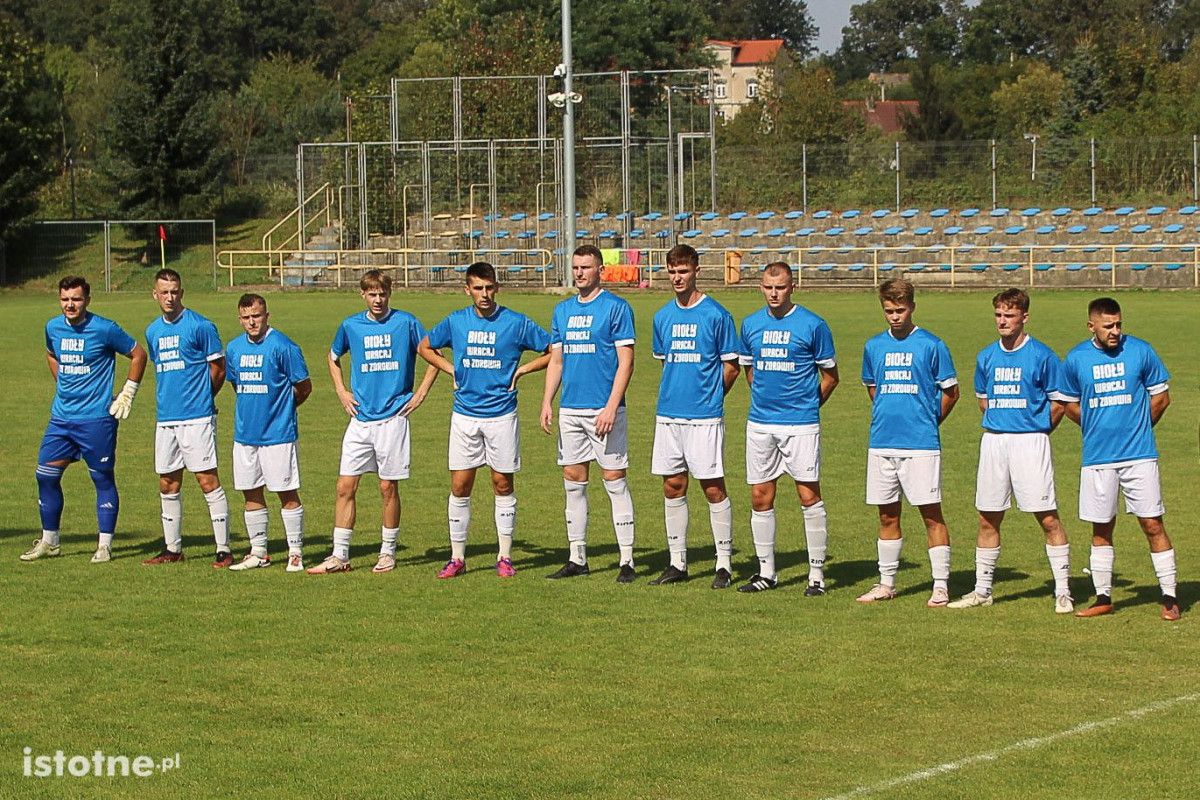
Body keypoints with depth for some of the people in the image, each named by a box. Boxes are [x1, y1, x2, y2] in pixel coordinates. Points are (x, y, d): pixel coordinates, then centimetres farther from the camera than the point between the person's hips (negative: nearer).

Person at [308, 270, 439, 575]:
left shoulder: (406, 323, -2)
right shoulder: (351, 325, 7)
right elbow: (333, 357, 24)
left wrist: (421, 393, 0)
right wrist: (341, 391, 12)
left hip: (392, 416, -3)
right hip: (360, 419, 3)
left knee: (388, 487, 2)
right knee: (346, 487, -1)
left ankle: (388, 553, 14)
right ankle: (339, 556, 3)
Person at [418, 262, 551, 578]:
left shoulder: (516, 323, -4)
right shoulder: (456, 322, 3)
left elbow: (553, 351, 4)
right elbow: (425, 347, 20)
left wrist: (521, 370, -3)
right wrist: (451, 370, 8)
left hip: (502, 415, -2)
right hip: (465, 415, 2)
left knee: (503, 484, 3)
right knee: (460, 486, 1)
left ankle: (505, 557, 11)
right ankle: (457, 557, 7)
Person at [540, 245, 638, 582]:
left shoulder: (616, 308, -5)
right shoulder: (563, 310, 14)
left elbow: (625, 362, -9)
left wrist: (611, 407, -16)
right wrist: (547, 402, 5)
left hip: (603, 410, -6)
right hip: (569, 409, 6)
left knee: (614, 481, -4)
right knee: (573, 481, 8)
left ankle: (627, 561, -1)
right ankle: (577, 558, 15)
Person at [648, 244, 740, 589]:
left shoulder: (716, 315, -5)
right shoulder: (663, 317, 11)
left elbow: (731, 366, 0)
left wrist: (709, 397, 2)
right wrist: (675, 393, 13)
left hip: (705, 416, -5)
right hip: (669, 414, 5)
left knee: (713, 488, -3)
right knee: (673, 488, 8)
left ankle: (724, 564, 3)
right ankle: (677, 563, 15)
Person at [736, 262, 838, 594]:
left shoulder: (812, 325, -5)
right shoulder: (751, 324, 8)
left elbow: (830, 376, 4)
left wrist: (807, 405, 7)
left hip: (800, 425, -4)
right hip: (760, 423, 4)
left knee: (809, 496, -5)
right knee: (760, 498, 6)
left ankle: (817, 573, 2)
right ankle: (766, 571, 16)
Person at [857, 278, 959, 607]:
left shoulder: (931, 345, -3)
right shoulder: (874, 346, 10)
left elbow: (950, 391, 4)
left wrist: (927, 422, 10)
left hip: (921, 444, -4)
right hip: (882, 442, 4)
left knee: (931, 514, -4)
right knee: (887, 516, 10)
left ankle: (941, 586, 0)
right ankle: (886, 583, 18)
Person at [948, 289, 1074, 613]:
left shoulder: (1042, 356, -6)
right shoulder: (987, 357, 9)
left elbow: (1059, 403, -1)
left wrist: (1035, 432, 2)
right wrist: (998, 427, 13)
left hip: (1031, 442, -5)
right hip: (993, 441, 5)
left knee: (1048, 518, -6)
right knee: (988, 519, 8)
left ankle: (1062, 592, -1)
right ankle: (982, 590, 18)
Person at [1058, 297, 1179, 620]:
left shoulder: (1141, 351, -2)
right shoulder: (1077, 358, 3)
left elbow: (1161, 397, 7)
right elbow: (1071, 404, 16)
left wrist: (1136, 429, 11)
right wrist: (1099, 429, 9)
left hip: (1139, 456, -2)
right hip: (1097, 457, 2)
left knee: (1153, 525, -4)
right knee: (1101, 530, 9)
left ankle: (1169, 597, 1)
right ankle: (1103, 599, 19)